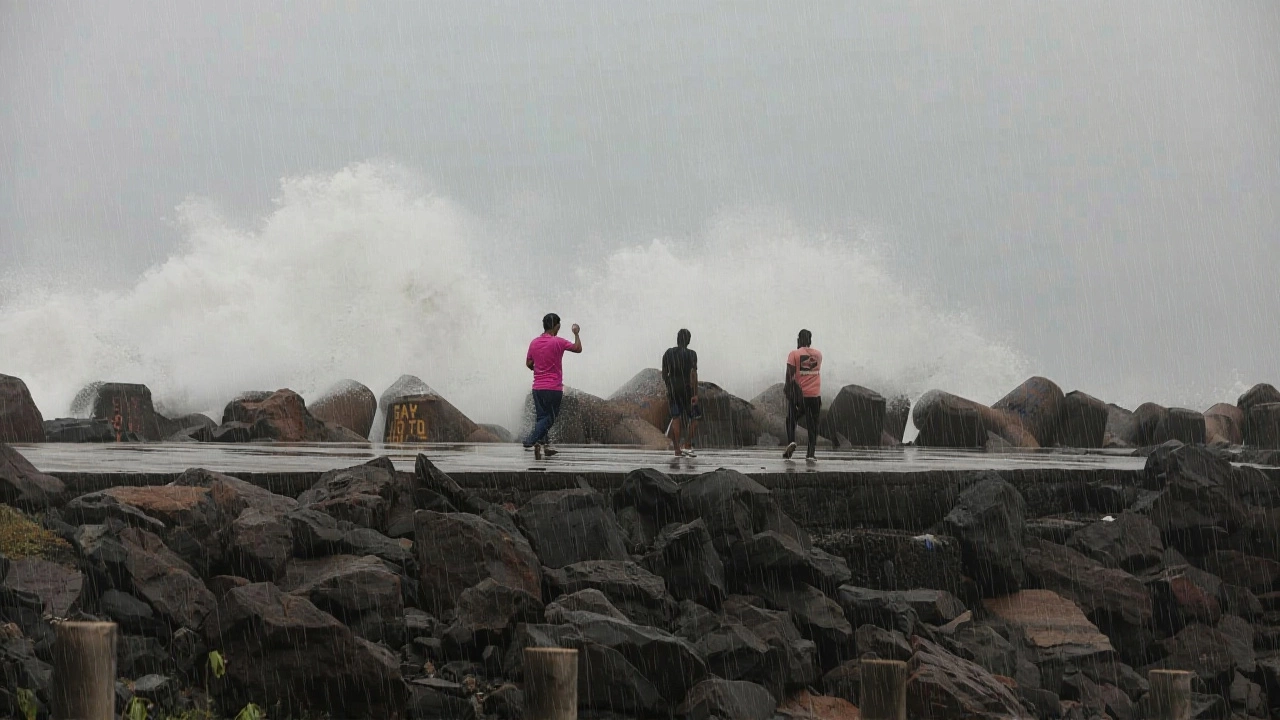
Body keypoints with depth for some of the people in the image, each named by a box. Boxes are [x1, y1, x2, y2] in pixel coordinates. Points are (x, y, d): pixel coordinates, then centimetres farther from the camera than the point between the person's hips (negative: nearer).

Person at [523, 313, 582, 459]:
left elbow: (529, 363, 12)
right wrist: (576, 333, 13)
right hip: (553, 388, -5)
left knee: (542, 418, 11)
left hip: (537, 387, 5)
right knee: (549, 419, 0)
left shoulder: (534, 343, 5)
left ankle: (542, 446, 6)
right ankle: (531, 441, -17)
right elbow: (578, 348, -2)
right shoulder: (558, 342, -11)